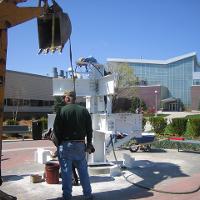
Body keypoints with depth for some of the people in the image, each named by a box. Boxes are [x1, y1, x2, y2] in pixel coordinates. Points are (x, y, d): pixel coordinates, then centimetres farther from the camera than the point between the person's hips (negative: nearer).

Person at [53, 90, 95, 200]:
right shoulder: (84, 110, 5)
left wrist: (60, 141, 6)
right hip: (80, 144, 4)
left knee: (66, 171, 5)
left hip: (66, 144, -3)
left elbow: (56, 129, -8)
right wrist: (89, 144, 13)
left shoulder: (62, 110, -7)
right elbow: (89, 129, 6)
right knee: (83, 170, 12)